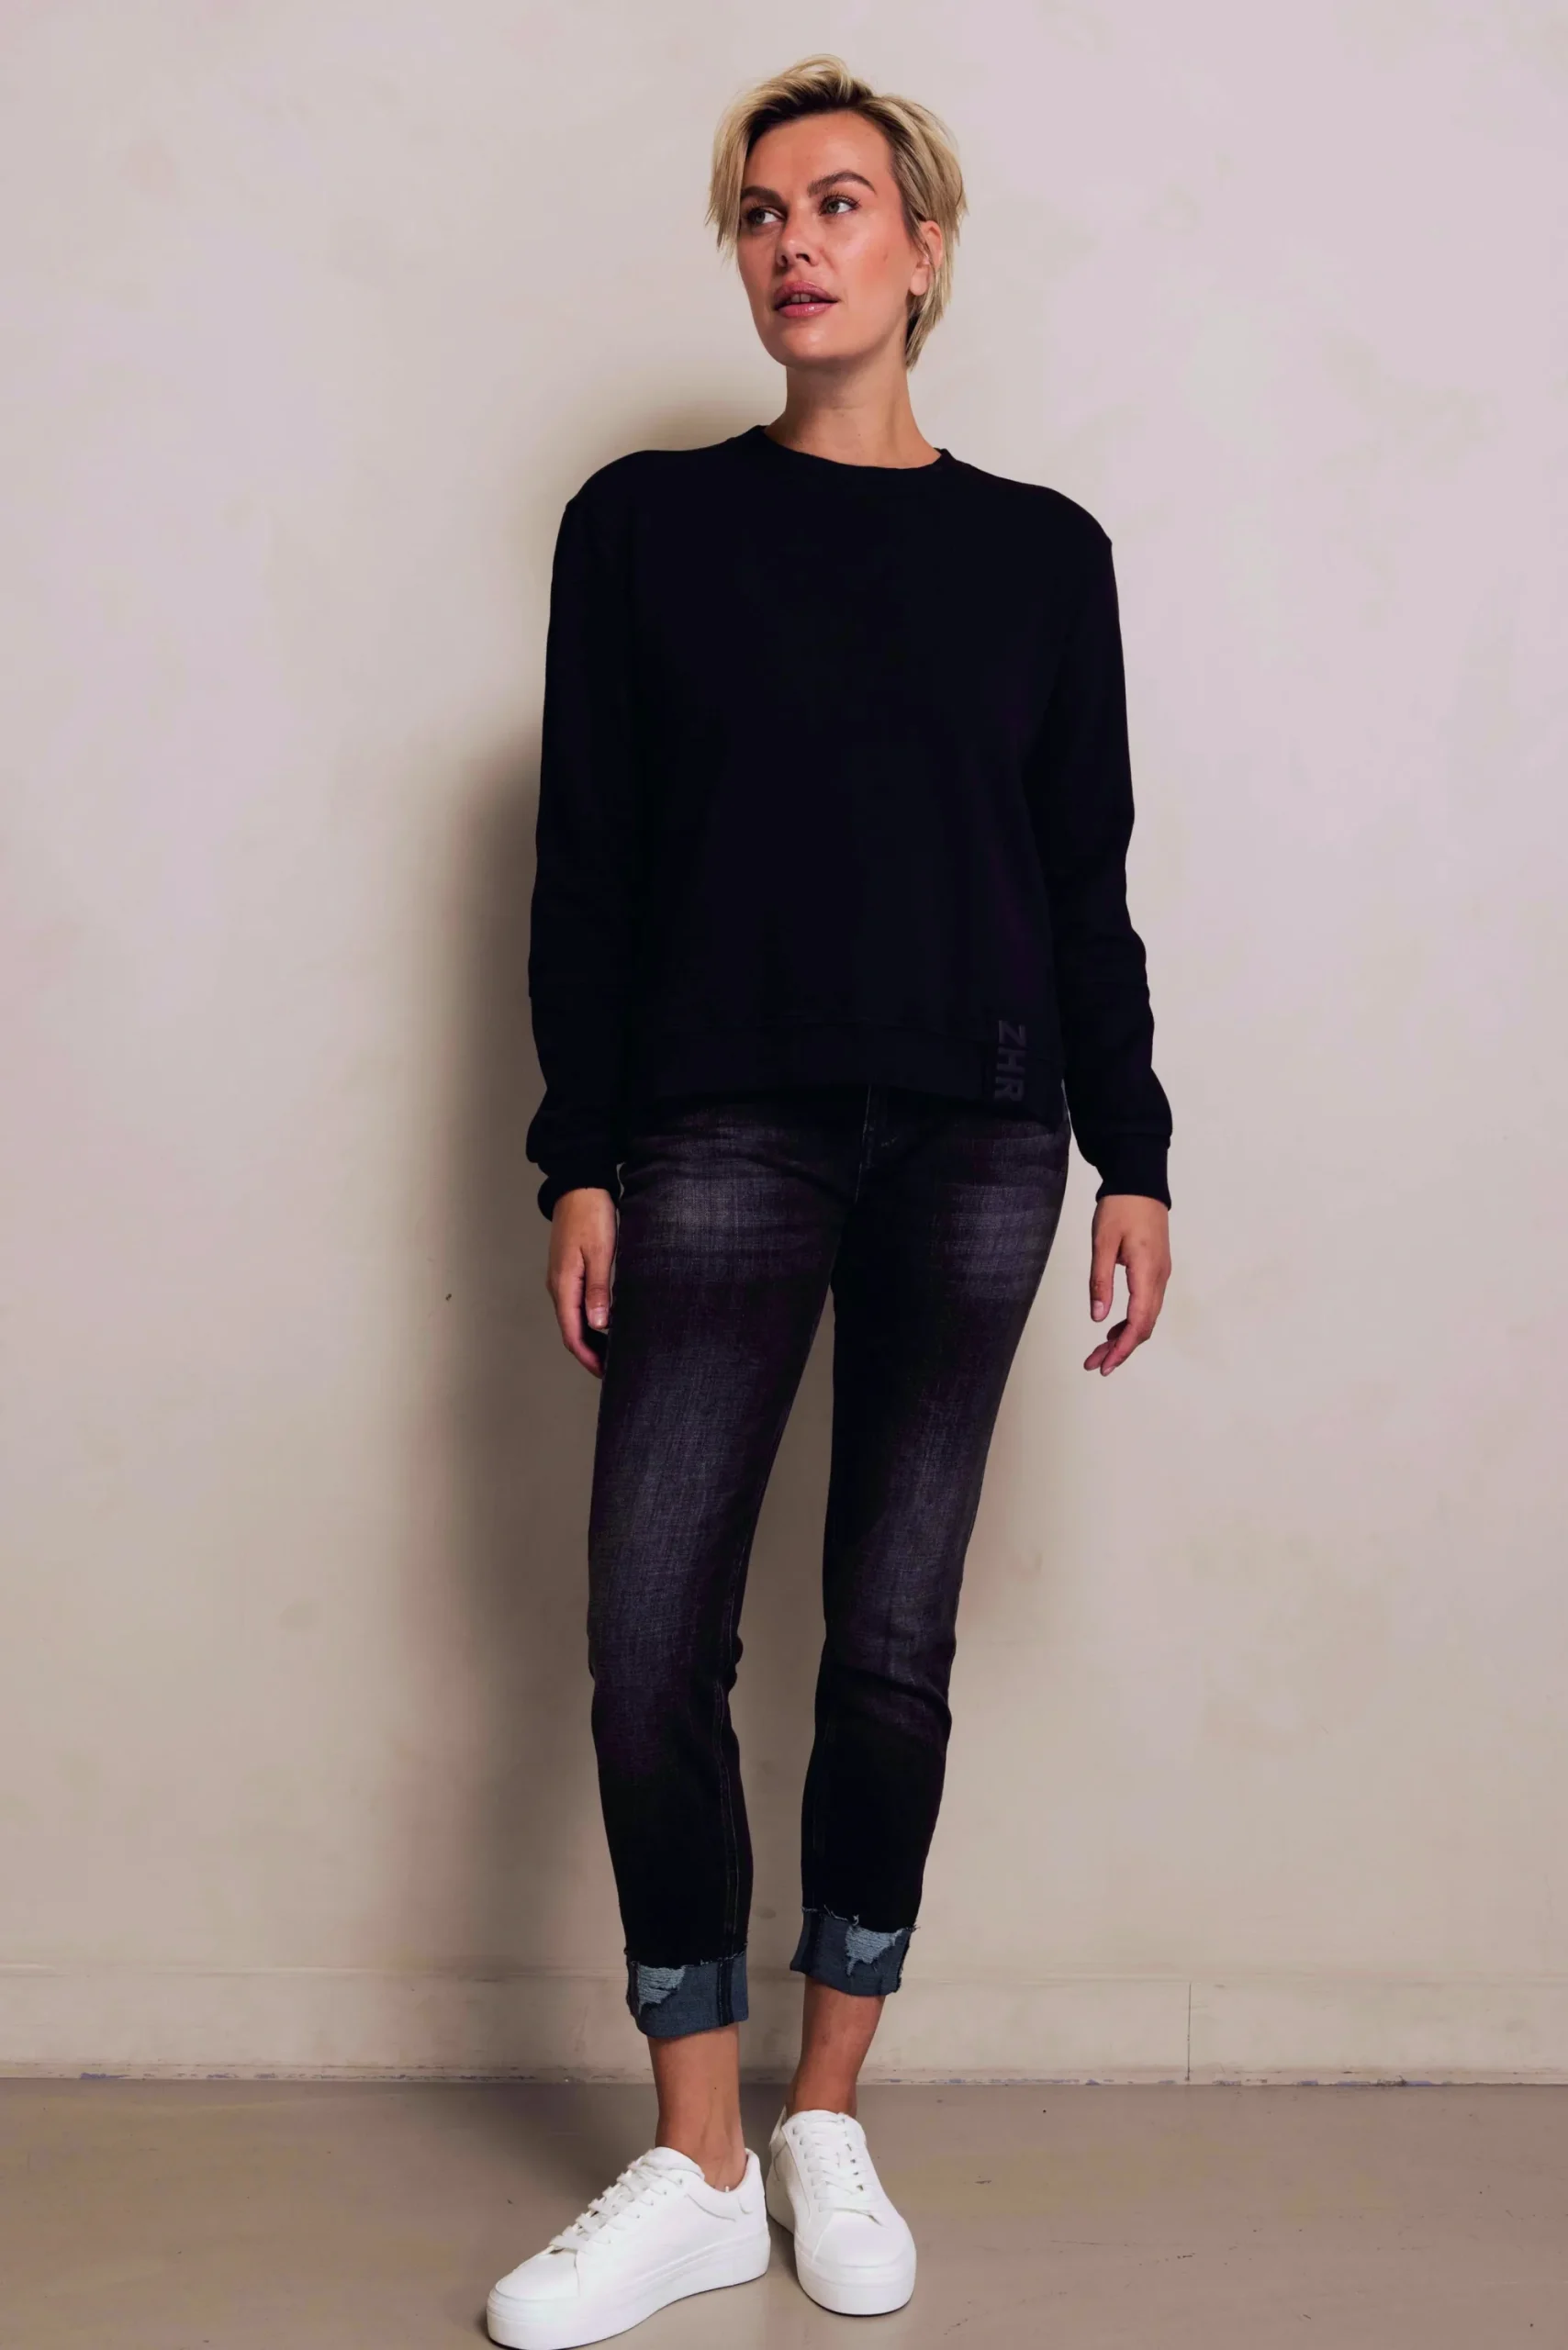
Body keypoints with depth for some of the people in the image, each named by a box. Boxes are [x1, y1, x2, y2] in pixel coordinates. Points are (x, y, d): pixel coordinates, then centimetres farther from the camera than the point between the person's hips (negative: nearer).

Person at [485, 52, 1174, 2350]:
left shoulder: (1041, 551, 9)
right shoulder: (646, 523, 7)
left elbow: (1089, 882, 10)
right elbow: (587, 866, 3)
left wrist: (1133, 1156, 4)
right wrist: (584, 1162, -3)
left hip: (975, 1144, 1)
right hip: (725, 1130, 0)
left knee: (892, 1647, 5)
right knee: (651, 1643, -6)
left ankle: (829, 2123, 22)